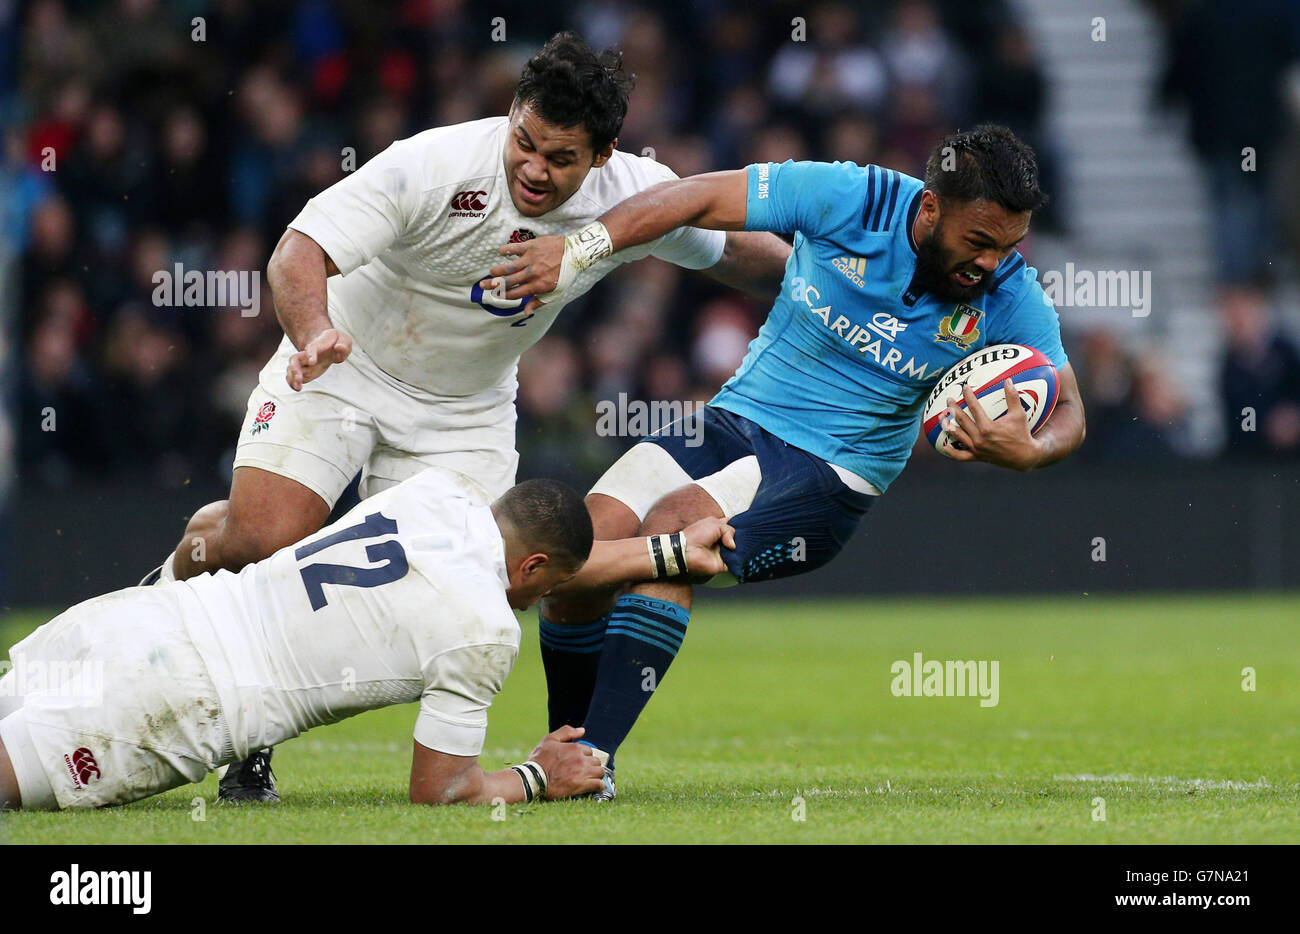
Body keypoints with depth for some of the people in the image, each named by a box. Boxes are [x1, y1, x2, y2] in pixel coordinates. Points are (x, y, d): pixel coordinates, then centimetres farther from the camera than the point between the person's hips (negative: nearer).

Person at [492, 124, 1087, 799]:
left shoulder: (1008, 297, -10)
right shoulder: (849, 199, -12)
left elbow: (1067, 412, -3)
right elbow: (701, 198, -9)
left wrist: (1027, 450, -28)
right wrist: (577, 248, -20)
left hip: (831, 476, -2)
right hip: (737, 417, 2)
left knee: (671, 526, -29)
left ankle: (591, 760, -30)